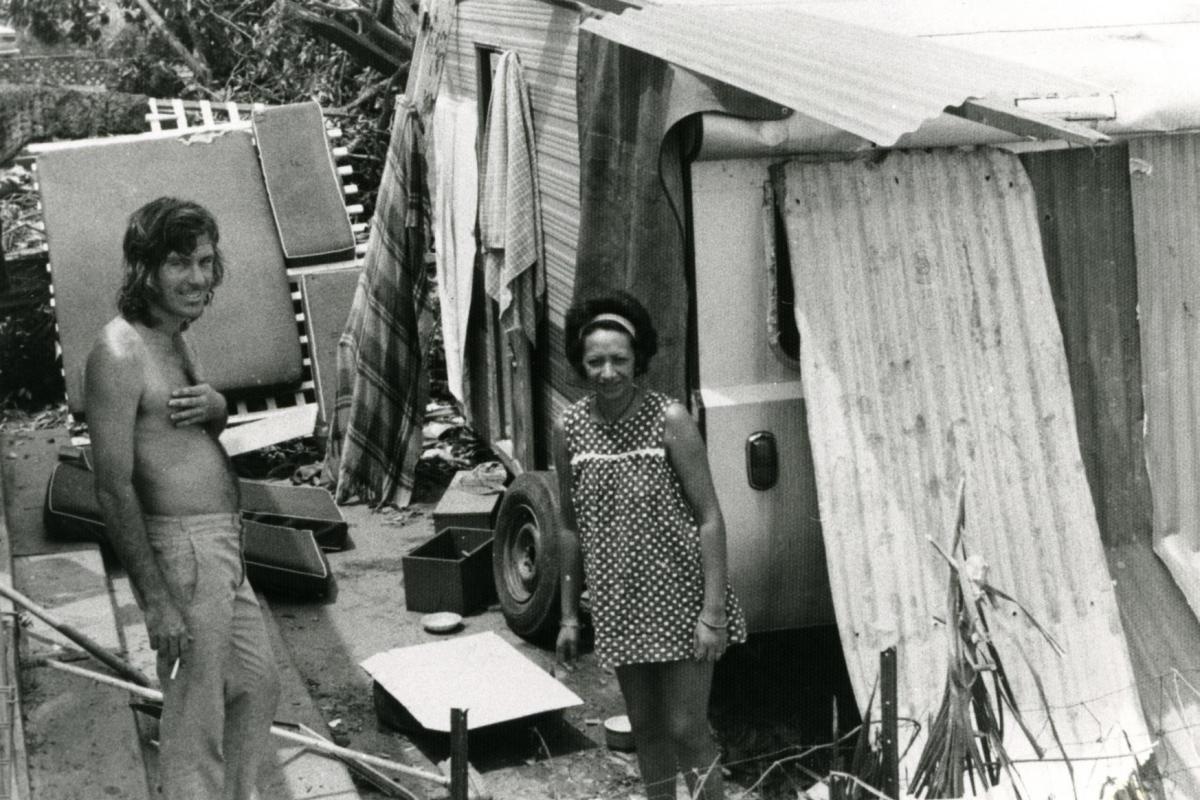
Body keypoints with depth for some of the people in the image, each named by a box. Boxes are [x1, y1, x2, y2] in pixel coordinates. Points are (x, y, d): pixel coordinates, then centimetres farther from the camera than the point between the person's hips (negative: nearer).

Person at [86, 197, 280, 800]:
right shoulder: (120, 353, -18)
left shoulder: (175, 334, 10)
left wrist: (215, 405, -1)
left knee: (257, 686, 22)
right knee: (196, 718, 1)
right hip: (181, 551, -10)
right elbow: (114, 489, -21)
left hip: (223, 546, 10)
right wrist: (157, 601, -22)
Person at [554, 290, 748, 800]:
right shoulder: (569, 429, -1)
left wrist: (714, 612, -17)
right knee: (645, 728, 15)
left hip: (679, 599, -4)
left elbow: (709, 518, -12)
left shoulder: (669, 420, -13)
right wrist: (569, 614, 9)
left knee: (687, 730, -1)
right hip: (618, 606, 4)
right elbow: (571, 527, 8)